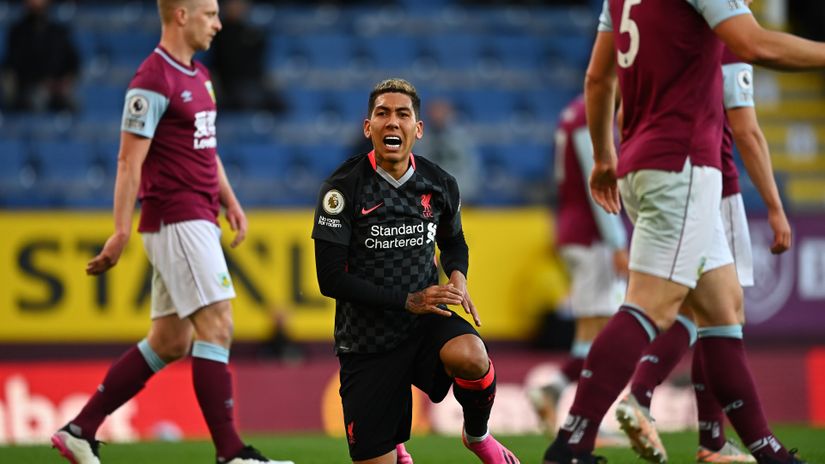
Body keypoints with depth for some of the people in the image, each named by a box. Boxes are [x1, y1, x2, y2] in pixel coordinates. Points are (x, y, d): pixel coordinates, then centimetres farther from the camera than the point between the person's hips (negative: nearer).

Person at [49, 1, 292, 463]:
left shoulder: (199, 76, 17)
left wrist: (230, 201, 19)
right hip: (177, 219, -10)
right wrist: (121, 232, -18)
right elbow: (130, 161, -15)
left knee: (169, 342, 10)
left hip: (198, 221, 10)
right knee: (217, 327, -12)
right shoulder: (153, 82, -13)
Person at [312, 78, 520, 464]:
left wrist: (457, 276, -3)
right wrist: (407, 300, -21)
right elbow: (331, 279, -14)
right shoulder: (344, 187, -12)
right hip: (365, 341, -2)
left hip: (425, 324, 2)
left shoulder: (439, 184, 0)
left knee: (469, 356, -34)